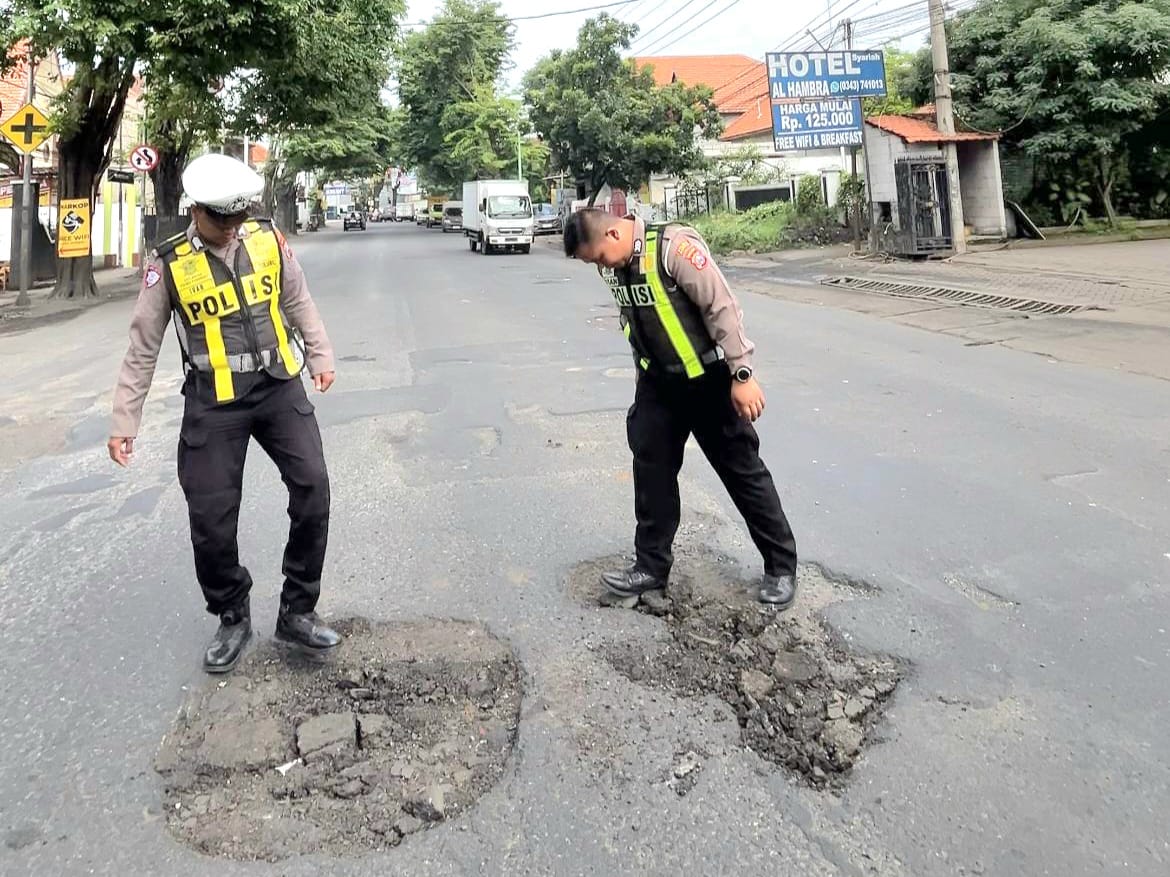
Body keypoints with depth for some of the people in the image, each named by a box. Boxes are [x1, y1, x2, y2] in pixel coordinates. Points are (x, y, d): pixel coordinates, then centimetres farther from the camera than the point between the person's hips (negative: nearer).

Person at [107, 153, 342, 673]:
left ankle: (297, 612, 9)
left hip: (278, 385, 2)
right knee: (211, 514, 0)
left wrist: (320, 356, 18)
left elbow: (298, 301, 16)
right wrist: (124, 422, 2)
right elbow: (142, 348, 1)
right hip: (213, 399, -2)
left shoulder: (267, 239, 1)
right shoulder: (169, 264, -5)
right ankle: (232, 619, 24)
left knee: (312, 487, -7)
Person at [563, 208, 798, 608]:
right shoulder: (614, 265, 1)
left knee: (743, 470, 3)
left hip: (707, 379, -7)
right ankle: (651, 565, 20)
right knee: (651, 469, 7)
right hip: (657, 382, 7)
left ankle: (781, 565, 18)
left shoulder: (674, 246, -23)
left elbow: (723, 307, -22)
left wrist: (742, 375, -21)